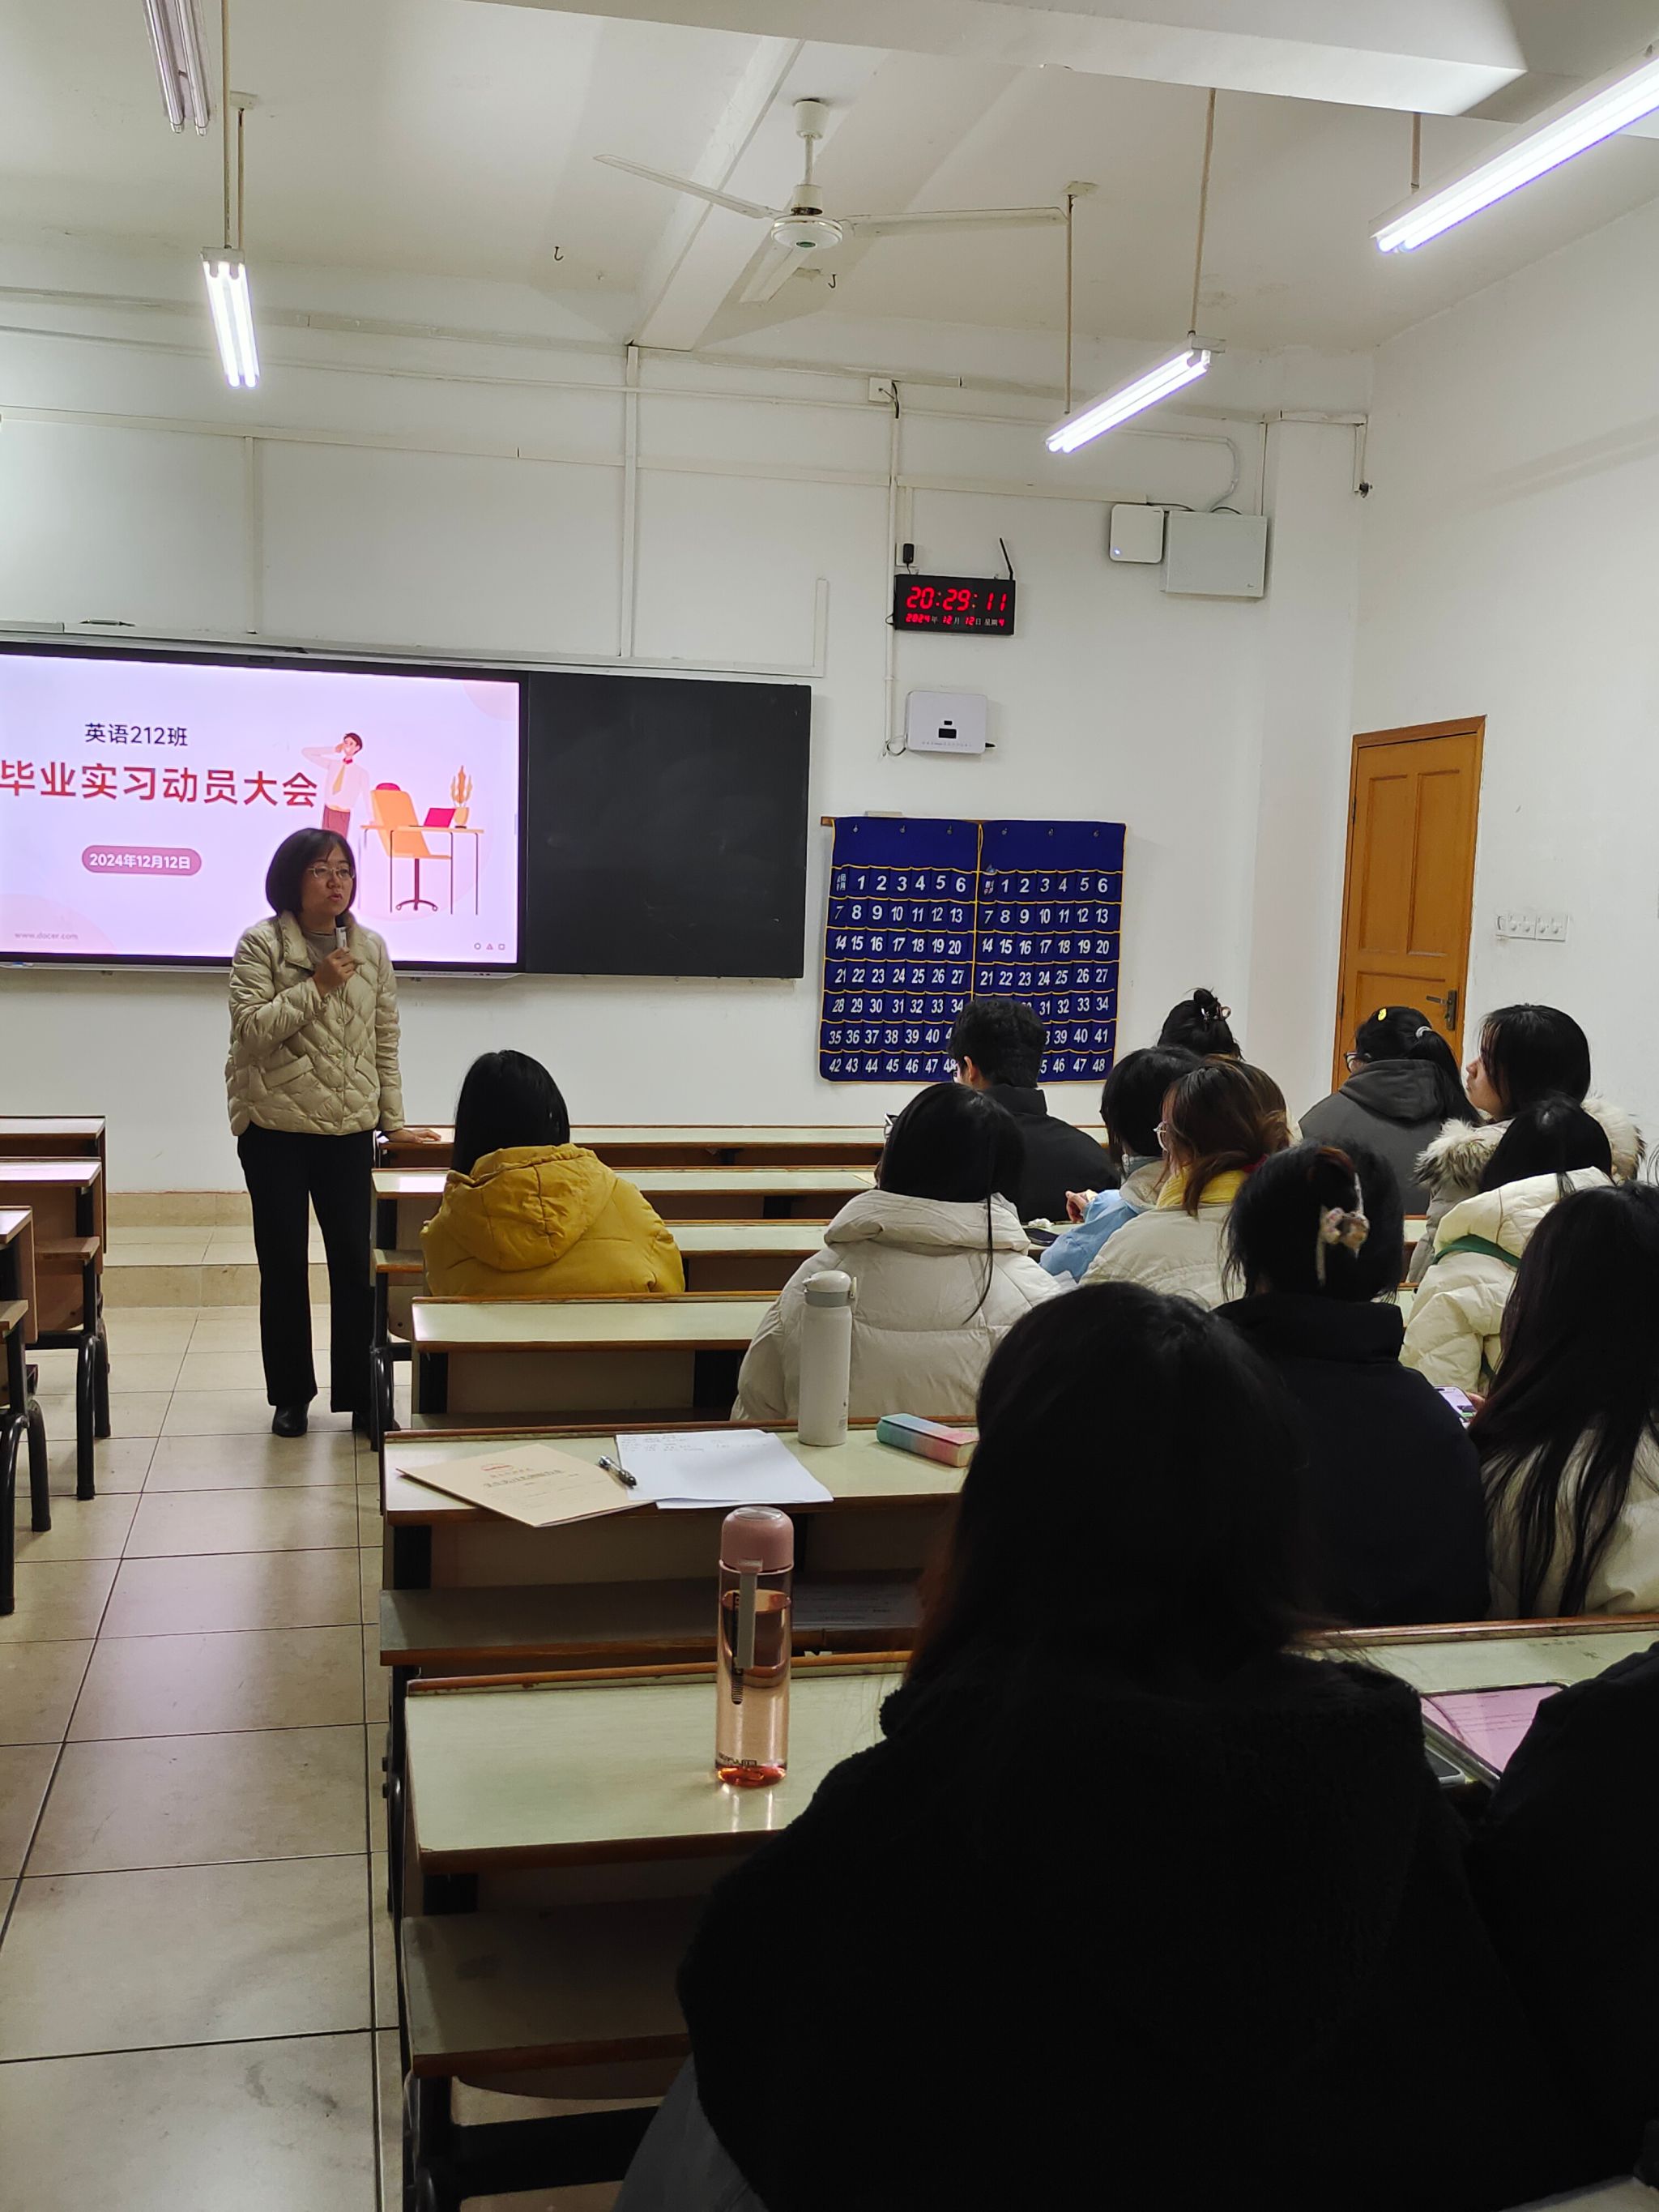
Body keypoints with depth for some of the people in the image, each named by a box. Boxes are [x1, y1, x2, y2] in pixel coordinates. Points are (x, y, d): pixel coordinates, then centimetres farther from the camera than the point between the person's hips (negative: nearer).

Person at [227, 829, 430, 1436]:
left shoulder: (371, 949, 5)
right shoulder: (260, 944, -6)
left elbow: (385, 1041, 9)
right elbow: (249, 1029, -15)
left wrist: (393, 1119, 7)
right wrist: (317, 986, -20)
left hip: (350, 1131, 2)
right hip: (275, 1130, -2)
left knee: (354, 1261, 2)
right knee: (284, 1263, 6)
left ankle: (360, 1393, 13)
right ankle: (290, 1395, 19)